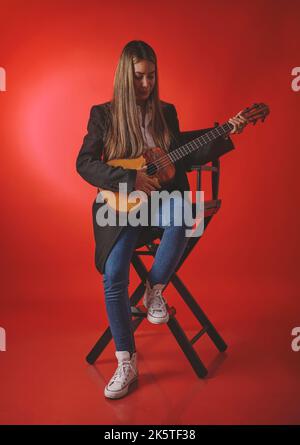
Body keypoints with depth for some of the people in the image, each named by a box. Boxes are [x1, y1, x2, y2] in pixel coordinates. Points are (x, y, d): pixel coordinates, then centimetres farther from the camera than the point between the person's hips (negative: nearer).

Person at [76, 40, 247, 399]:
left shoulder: (166, 112, 12)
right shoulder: (104, 114, 4)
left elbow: (183, 159, 12)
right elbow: (84, 163, -5)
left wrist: (225, 137, 4)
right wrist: (129, 178, -17)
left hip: (162, 196, 2)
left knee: (181, 217, -36)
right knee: (113, 275, -22)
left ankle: (155, 289, -10)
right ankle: (126, 361, -4)